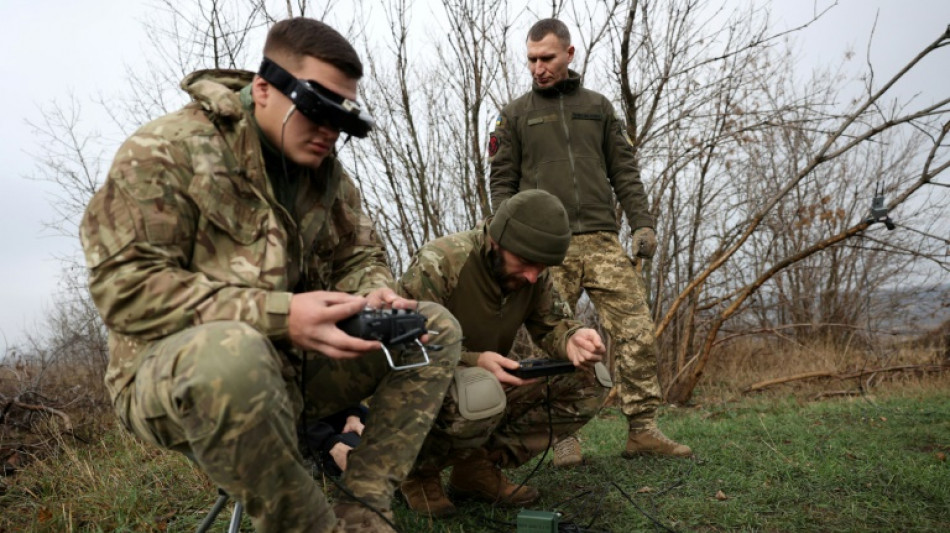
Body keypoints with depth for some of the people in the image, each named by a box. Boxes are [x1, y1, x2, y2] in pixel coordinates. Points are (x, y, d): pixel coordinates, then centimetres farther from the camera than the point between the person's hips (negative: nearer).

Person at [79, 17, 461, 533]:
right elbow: (125, 286, -19)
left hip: (293, 364, 6)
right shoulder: (167, 150, -12)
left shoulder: (327, 173, 6)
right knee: (231, 352, -42)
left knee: (437, 327, -4)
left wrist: (375, 296, -14)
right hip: (171, 370, -6)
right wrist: (277, 315, -30)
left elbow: (359, 257, 13)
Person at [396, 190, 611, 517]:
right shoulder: (438, 264, -26)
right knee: (482, 395, -41)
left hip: (490, 383, 7)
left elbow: (551, 324, -1)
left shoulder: (533, 273, -7)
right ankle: (418, 472, -7)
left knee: (590, 381, -9)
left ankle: (477, 466, -4)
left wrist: (572, 340, -25)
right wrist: (474, 361, -39)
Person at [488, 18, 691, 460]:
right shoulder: (516, 114, 12)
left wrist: (642, 223, 2)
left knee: (636, 332, -5)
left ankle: (643, 430, 3)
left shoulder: (598, 107, 17)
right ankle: (564, 437, 9)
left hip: (602, 240, 2)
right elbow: (502, 181, 8)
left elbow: (625, 172, 14)